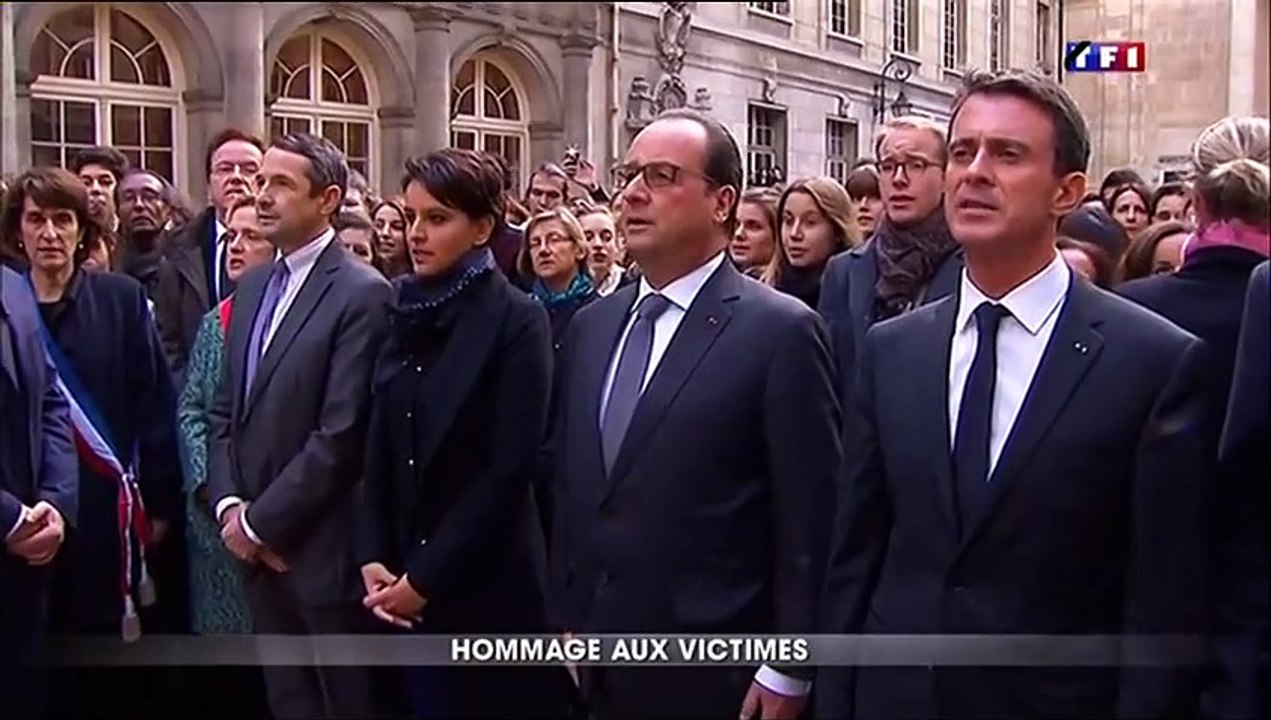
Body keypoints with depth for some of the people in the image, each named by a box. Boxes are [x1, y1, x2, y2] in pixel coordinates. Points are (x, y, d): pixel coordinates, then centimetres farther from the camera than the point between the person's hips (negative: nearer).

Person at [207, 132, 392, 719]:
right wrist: (230, 506, -2)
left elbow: (340, 435, -19)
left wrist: (259, 522, -13)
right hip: (259, 549, 7)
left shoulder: (363, 294, -14)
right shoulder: (253, 286, 12)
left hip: (323, 550, -7)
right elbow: (225, 409, 13)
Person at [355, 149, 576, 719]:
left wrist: (427, 578, -13)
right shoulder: (407, 315, 6)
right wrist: (372, 558, -3)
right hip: (403, 582, 5)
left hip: (486, 585, -5)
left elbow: (509, 469, -15)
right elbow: (379, 451, 8)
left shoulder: (516, 320, -11)